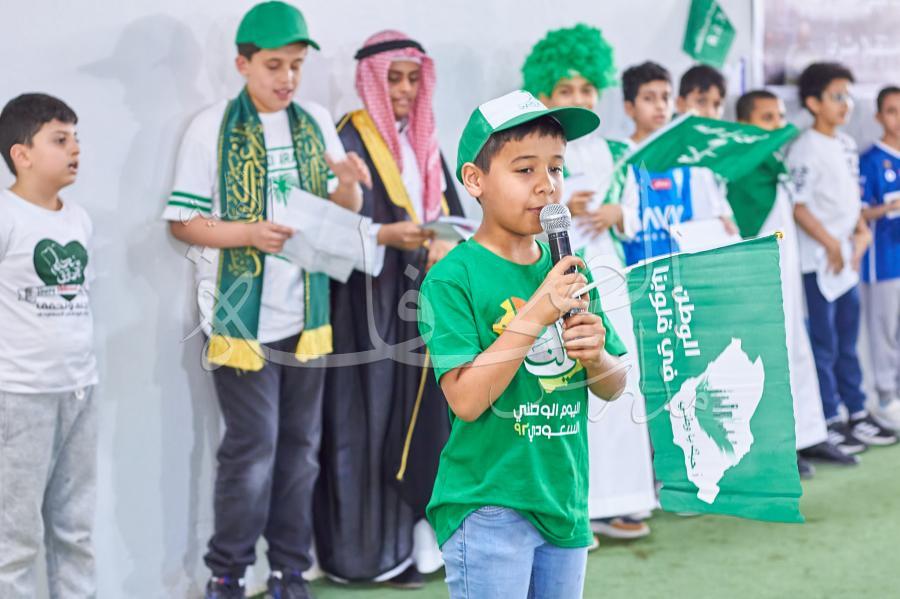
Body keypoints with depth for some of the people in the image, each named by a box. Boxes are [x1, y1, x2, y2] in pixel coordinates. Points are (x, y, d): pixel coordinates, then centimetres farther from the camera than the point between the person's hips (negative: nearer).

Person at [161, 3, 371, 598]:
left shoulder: (317, 122, 7)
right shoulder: (212, 127, -5)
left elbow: (343, 213, 13)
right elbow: (183, 221, -7)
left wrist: (348, 185, -9)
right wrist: (249, 233, -21)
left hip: (307, 315, 5)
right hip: (242, 318, -4)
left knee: (300, 448, 10)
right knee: (252, 450, -4)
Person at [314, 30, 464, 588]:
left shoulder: (425, 140, 15)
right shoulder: (352, 139, -6)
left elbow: (453, 213, 11)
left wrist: (445, 245, -10)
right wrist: (389, 236, -31)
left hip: (424, 298, 7)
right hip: (372, 300, -7)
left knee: (430, 410, 5)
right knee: (377, 415, -5)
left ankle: (422, 532, 12)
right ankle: (376, 547, 0)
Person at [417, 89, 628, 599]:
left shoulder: (572, 272, 6)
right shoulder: (453, 278, -11)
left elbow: (614, 387, 11)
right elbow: (467, 399, -19)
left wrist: (596, 357, -12)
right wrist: (535, 315, -23)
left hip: (565, 501, 6)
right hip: (488, 509, -6)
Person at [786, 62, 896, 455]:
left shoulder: (847, 145, 11)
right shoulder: (805, 149, -14)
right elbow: (798, 206, -17)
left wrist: (862, 231, 5)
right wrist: (831, 244, -15)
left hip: (847, 259, 8)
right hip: (818, 261, -8)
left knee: (847, 342, 16)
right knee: (824, 344, -1)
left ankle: (857, 414, 25)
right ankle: (829, 422, 7)